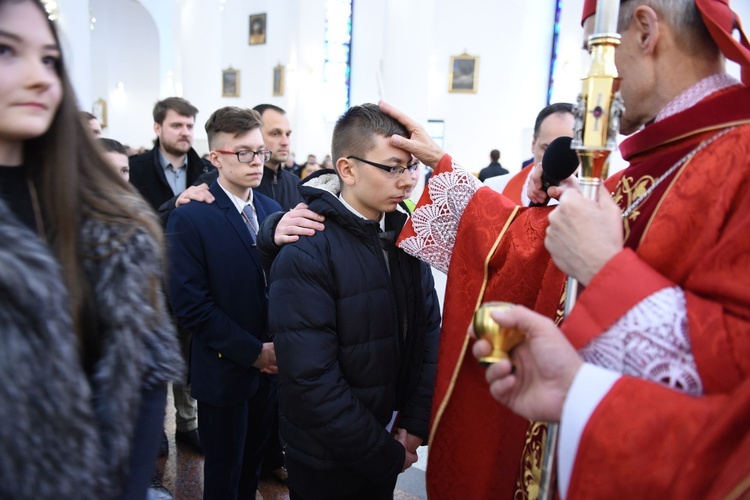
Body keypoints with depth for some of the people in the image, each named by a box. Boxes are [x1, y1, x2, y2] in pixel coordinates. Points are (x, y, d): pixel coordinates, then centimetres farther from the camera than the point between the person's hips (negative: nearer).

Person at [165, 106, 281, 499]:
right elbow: (190, 304, -17)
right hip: (225, 372, -5)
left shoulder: (272, 210, 4)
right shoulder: (190, 218, -13)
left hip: (271, 365, 5)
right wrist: (254, 352, -16)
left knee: (253, 464, 21)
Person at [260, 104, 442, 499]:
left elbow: (429, 329, 1)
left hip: (391, 437, 5)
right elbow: (312, 381, -24)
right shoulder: (305, 252, -22)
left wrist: (415, 422, -5)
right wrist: (385, 455, -16)